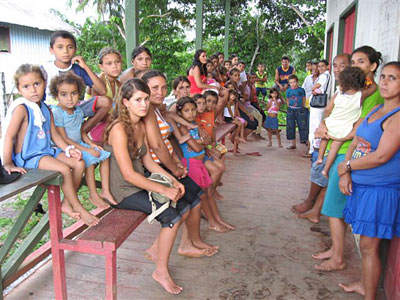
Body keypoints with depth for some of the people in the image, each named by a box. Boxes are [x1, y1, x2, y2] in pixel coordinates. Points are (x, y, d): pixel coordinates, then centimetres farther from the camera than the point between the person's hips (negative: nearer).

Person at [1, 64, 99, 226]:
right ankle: (78, 208, -9)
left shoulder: (46, 109, 8)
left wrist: (68, 149, -2)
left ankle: (67, 203, 9)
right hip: (28, 156, -8)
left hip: (47, 151, 8)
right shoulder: (21, 109, -15)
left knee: (79, 163, -1)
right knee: (64, 169, -26)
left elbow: (54, 134, 11)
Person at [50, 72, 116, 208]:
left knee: (105, 155, -2)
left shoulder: (78, 111, 6)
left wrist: (91, 144, -4)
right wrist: (86, 150, -21)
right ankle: (93, 195, -13)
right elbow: (64, 139, -19)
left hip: (79, 144, 8)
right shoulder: (56, 112, -17)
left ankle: (105, 191, 1)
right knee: (89, 160, -27)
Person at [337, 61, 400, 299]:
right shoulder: (376, 110, 11)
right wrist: (345, 173, -4)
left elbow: (381, 156, -23)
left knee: (369, 247, 1)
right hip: (362, 186, 8)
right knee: (366, 241, 21)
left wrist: (347, 165, -9)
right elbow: (356, 142, 10)